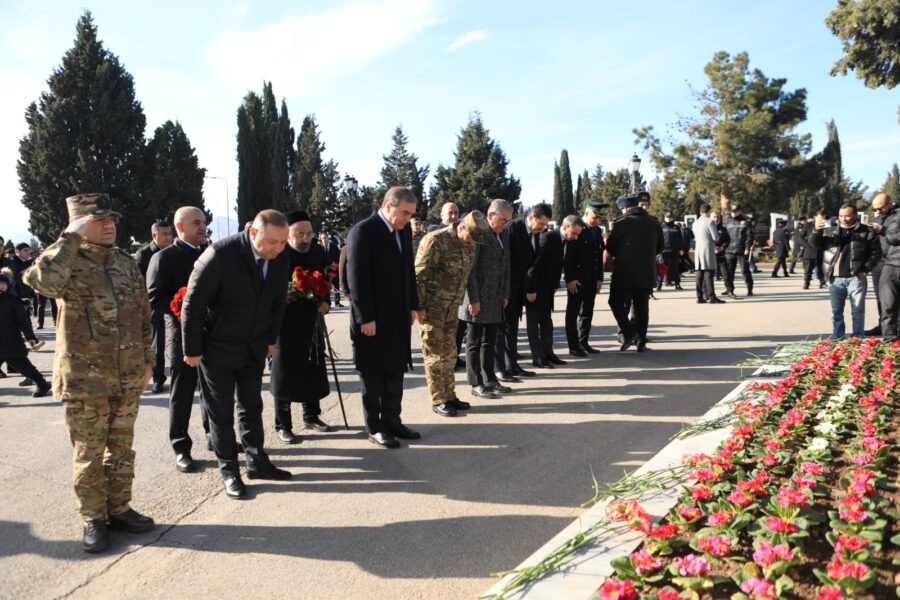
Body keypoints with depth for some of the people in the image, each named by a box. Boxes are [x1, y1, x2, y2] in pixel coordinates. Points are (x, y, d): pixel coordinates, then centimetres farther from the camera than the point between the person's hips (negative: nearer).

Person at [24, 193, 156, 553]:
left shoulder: (127, 264, 8)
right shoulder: (69, 263, -9)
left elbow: (144, 317, 14)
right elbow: (44, 281, -35)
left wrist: (147, 360, 12)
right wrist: (71, 238, -26)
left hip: (128, 378, 5)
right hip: (85, 380, -5)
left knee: (121, 450, 15)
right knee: (89, 454, 7)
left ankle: (119, 508, 30)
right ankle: (93, 519, 22)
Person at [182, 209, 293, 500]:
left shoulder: (280, 258, -9)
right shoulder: (220, 254, -26)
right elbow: (193, 304, -19)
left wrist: (271, 340, 9)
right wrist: (192, 350, -14)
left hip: (254, 346, 5)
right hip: (219, 346, -5)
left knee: (252, 406, 16)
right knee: (221, 410, 6)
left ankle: (257, 461, 28)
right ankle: (228, 469, 20)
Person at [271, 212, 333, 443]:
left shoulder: (319, 251, 4)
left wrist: (324, 302, -1)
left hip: (312, 322, 5)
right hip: (286, 324, -5)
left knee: (313, 372, 14)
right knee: (285, 375, 3)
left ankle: (311, 416, 31)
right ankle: (283, 425, 15)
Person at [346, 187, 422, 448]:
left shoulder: (404, 230, 8)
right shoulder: (363, 231, -14)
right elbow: (356, 277, -17)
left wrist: (413, 305, 11)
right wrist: (365, 318, -19)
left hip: (398, 316, 7)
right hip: (373, 318, -7)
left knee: (395, 371, 13)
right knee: (372, 373, 6)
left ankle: (392, 420, 25)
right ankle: (374, 427, 17)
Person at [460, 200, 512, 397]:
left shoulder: (504, 235, 11)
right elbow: (470, 269, -16)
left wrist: (505, 295, 11)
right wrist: (473, 299, -17)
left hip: (495, 299, 7)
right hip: (478, 299, -7)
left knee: (490, 342, 14)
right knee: (474, 343, 4)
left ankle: (490, 380, 24)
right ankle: (476, 384, 12)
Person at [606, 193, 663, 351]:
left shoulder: (621, 223, -9)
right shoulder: (654, 223, 7)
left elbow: (610, 247, -3)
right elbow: (659, 248, 14)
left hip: (624, 272, -4)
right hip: (647, 272, 4)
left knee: (616, 301, 7)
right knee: (642, 306, 9)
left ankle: (629, 333, -8)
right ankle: (641, 341, 10)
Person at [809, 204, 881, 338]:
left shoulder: (867, 232, 2)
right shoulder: (830, 231, 10)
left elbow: (876, 252, 2)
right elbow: (814, 243, 1)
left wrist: (866, 269, -8)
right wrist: (817, 230, -19)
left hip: (856, 277, -3)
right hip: (835, 278, 3)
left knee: (857, 310, 2)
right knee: (836, 311, 9)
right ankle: (837, 339, 17)